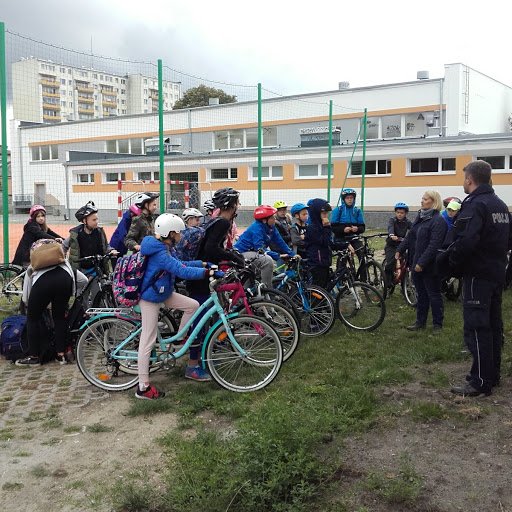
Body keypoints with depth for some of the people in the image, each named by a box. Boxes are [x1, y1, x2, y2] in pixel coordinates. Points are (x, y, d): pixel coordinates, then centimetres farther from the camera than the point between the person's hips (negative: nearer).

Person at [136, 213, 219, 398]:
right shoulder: (160, 254, -28)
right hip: (151, 297, -10)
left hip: (163, 293, 10)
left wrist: (203, 264, 5)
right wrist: (208, 272, -35)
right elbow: (182, 271, -35)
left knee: (193, 305, 1)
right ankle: (143, 387, 2)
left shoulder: (166, 248, 3)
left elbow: (180, 264, 12)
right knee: (148, 341, -5)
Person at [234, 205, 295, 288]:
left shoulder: (271, 227, -1)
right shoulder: (257, 228, -26)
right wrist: (278, 256, -33)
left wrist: (292, 254, -7)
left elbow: (280, 242, 0)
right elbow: (260, 248, -30)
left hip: (252, 252, 10)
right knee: (268, 260, -29)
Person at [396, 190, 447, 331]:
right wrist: (399, 250, 6)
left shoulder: (438, 221, -16)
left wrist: (422, 262, -24)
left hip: (430, 266, -8)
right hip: (416, 263, 8)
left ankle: (438, 324, 15)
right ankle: (420, 321, 25)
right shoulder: (420, 217, 11)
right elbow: (410, 236, 15)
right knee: (421, 294, 16)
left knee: (433, 294, 4)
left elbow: (434, 245, -22)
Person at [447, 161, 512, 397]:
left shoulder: (474, 205, -17)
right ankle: (493, 374, 26)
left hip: (477, 275, -9)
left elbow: (464, 242, -27)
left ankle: (481, 382, -2)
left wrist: (453, 262, -11)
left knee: (476, 328, -5)